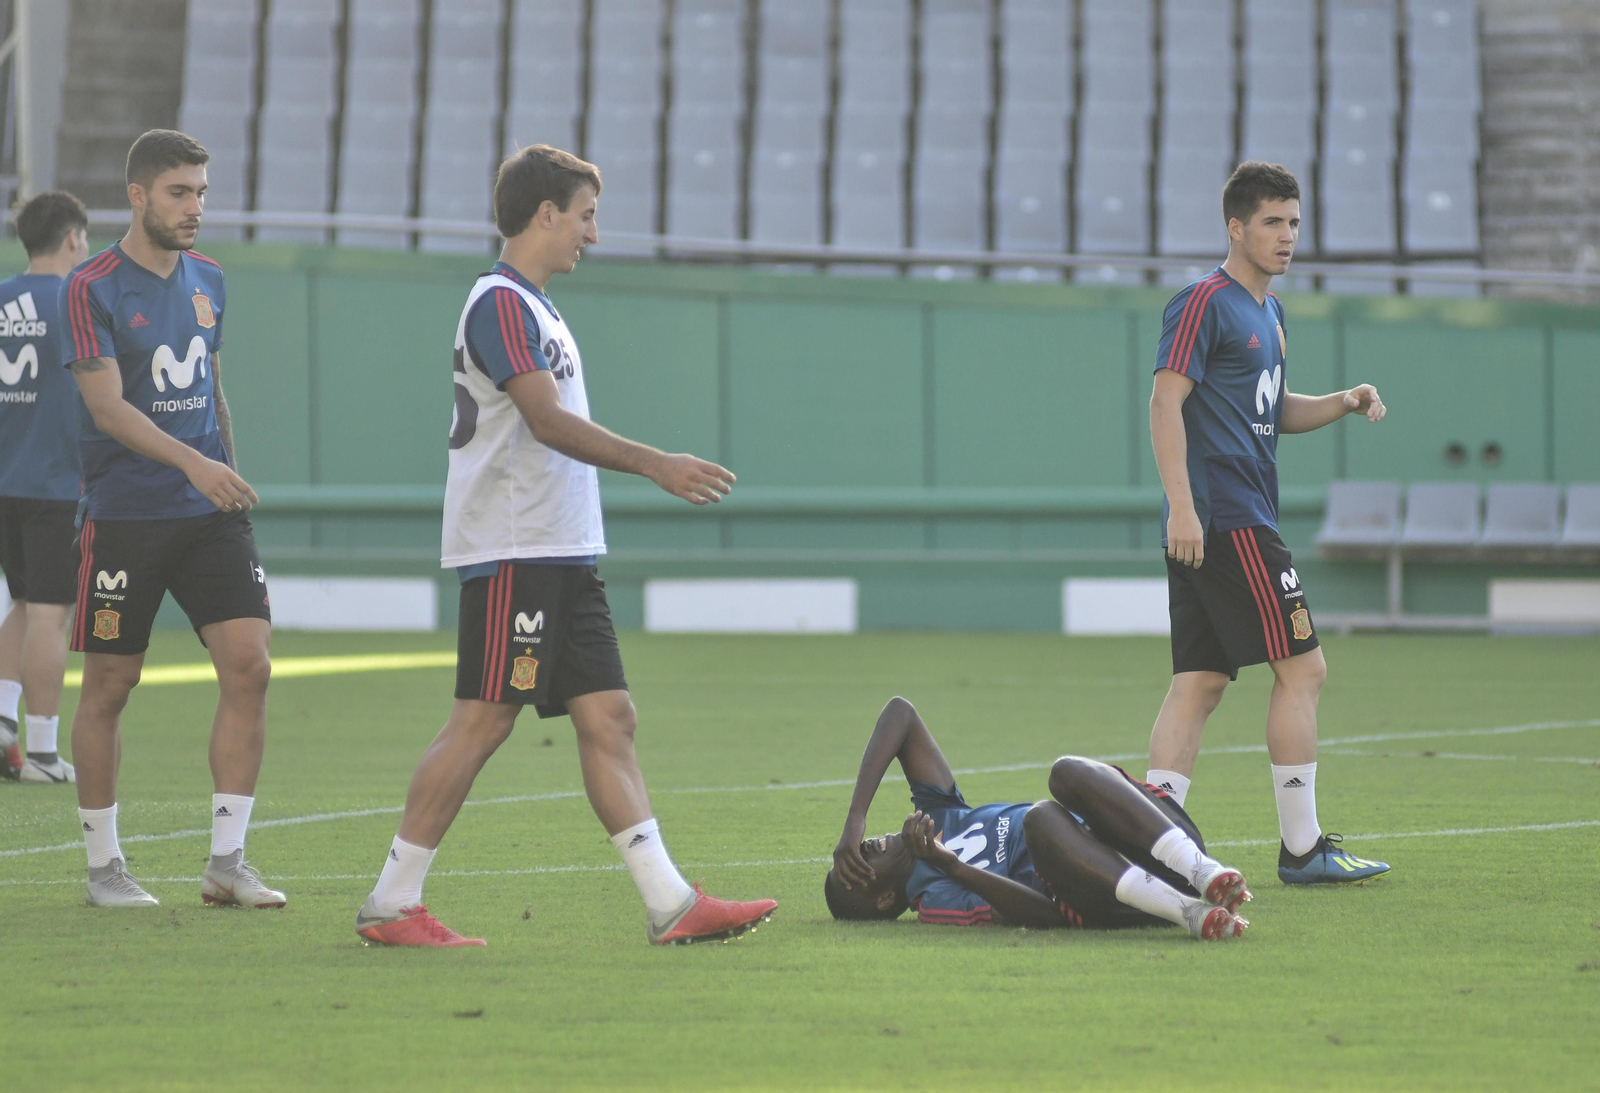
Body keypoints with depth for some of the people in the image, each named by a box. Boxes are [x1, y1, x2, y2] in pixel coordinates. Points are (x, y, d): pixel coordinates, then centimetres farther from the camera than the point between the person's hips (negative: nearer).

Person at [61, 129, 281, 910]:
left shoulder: (206, 281, 12)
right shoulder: (92, 289, -8)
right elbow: (108, 407, -17)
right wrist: (192, 462, -28)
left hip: (210, 514, 5)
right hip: (124, 516, -5)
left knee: (249, 664, -8)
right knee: (109, 687, 1)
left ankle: (227, 861, -3)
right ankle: (103, 865, 14)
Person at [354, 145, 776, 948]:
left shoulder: (532, 306, 19)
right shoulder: (501, 302, -11)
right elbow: (547, 420, -20)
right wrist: (655, 465, -22)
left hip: (562, 557, 10)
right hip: (512, 553, -10)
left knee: (609, 718, 4)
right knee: (482, 722, -8)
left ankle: (671, 904, 1)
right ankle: (391, 904, -2)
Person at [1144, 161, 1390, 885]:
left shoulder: (1267, 313, 20)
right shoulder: (1206, 303, -9)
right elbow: (1166, 402, -16)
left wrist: (1344, 403, 12)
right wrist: (1182, 506, -25)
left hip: (1224, 524, 10)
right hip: (1227, 521, -10)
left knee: (1200, 682, 5)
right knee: (1302, 667, -7)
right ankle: (1302, 849, -3)